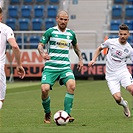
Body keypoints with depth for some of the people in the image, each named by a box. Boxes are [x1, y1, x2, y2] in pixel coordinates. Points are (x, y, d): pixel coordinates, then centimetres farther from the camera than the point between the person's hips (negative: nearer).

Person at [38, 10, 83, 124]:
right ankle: (47, 114, 10)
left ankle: (67, 113, -12)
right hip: (50, 67, -2)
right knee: (44, 89, -18)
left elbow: (75, 46, 30)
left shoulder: (71, 34, 12)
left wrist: (80, 59, 20)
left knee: (72, 85, -25)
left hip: (65, 66, 2)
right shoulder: (50, 32, 1)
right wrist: (42, 54, -19)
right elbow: (40, 45, 2)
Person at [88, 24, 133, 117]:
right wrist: (93, 60, 6)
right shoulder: (111, 42, 0)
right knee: (117, 98, -15)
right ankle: (124, 104, 22)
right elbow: (100, 48, 17)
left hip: (122, 71, 0)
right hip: (111, 75, 0)